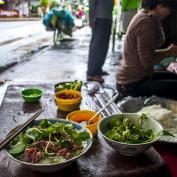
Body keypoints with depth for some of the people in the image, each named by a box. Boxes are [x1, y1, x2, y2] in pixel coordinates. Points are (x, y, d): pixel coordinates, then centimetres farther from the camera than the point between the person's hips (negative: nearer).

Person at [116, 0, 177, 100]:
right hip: (133, 84, -10)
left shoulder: (143, 16, 12)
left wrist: (168, 51, 6)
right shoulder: (147, 20, -19)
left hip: (134, 78, 10)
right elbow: (147, 61, -22)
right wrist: (169, 52, -7)